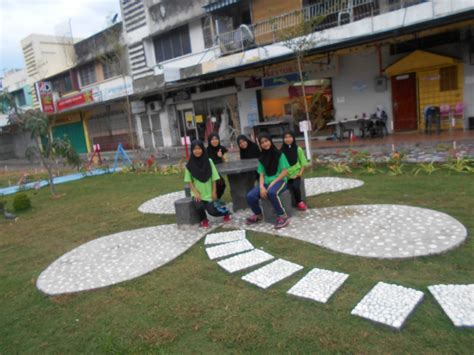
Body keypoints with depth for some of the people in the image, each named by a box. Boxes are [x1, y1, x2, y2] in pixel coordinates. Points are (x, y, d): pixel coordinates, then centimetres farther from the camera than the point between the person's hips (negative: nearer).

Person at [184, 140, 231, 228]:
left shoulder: (208, 161, -5)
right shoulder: (190, 165, -4)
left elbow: (214, 178, -2)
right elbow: (189, 181, 0)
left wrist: (214, 192, -6)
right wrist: (196, 192, -11)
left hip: (208, 192, 0)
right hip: (197, 193, 1)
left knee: (212, 210, -14)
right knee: (199, 206, -27)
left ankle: (226, 212, 21)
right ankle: (204, 220, 7)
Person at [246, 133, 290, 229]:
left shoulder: (279, 154, -1)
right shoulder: (261, 158, 12)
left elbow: (285, 172, -6)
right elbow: (261, 175, 8)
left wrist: (273, 182, -16)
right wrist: (261, 187, -12)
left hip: (280, 181, -5)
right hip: (266, 182, 5)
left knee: (271, 192, -40)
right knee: (250, 196, -19)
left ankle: (283, 216, -20)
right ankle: (258, 214, 11)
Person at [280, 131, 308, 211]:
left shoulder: (298, 149, 1)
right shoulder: (281, 151, -1)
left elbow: (303, 163, 4)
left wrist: (300, 173, -7)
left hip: (296, 173, 0)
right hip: (286, 175, 0)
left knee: (296, 186, -25)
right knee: (290, 188, -24)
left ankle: (298, 202, 2)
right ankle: (299, 202, 4)